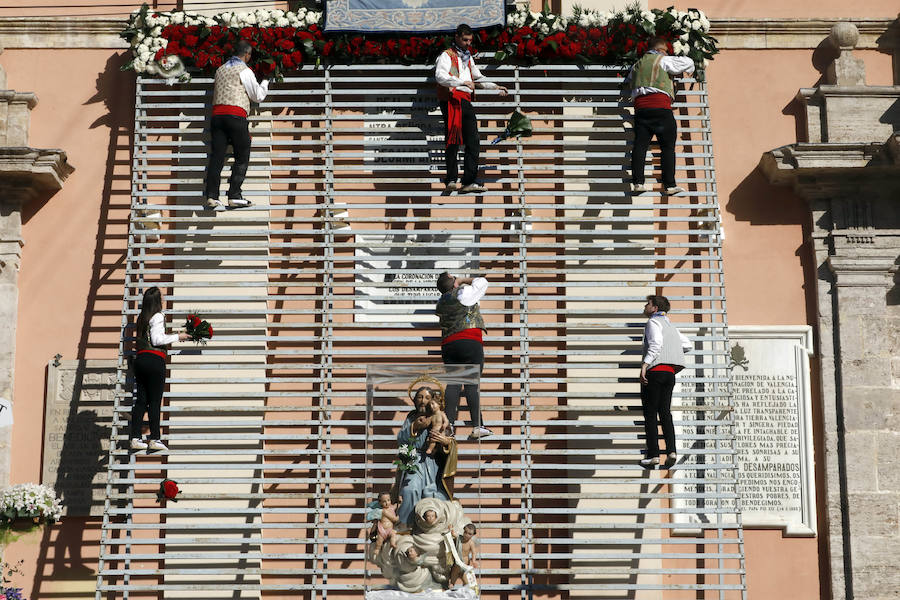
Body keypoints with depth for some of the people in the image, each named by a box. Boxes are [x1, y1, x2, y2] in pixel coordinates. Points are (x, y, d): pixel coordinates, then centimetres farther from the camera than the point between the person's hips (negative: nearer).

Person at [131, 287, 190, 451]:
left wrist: (171, 337, 27)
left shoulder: (142, 318, 15)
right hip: (155, 359, -7)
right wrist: (177, 337, -5)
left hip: (140, 358, 7)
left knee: (141, 400, 7)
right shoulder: (158, 317, -8)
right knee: (155, 401, -3)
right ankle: (155, 439, -3)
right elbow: (157, 339, -14)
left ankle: (136, 438, 5)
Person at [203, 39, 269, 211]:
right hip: (236, 115, -6)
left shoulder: (220, 70, 19)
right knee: (242, 157, 2)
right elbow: (258, 96, 6)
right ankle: (234, 196, -5)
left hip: (217, 114, 6)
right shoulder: (245, 71, 0)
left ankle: (211, 196, -7)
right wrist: (265, 84, 24)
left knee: (216, 156, 1)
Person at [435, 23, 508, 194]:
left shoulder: (468, 57, 25)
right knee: (454, 142, -8)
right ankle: (451, 180, -2)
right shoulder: (447, 56, 0)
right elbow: (440, 76, -19)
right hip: (452, 101, -7)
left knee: (473, 143, -1)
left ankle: (469, 182, -3)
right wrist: (463, 82, -27)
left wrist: (496, 87, 28)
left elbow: (478, 78, 38)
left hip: (466, 103, 7)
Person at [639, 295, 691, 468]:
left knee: (650, 414, -3)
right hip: (670, 372, 7)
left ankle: (653, 454, -5)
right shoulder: (670, 325, 22)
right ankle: (671, 450, -7)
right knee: (665, 413, 7)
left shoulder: (653, 322, -3)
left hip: (655, 370, -7)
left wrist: (644, 365, -25)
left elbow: (656, 344, -18)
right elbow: (687, 345, 24)